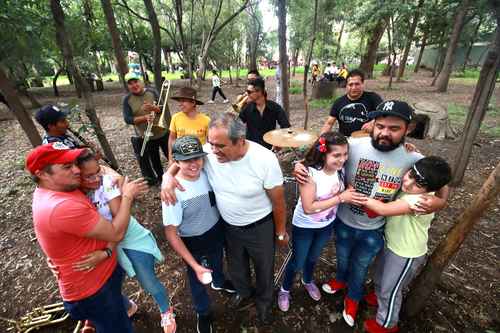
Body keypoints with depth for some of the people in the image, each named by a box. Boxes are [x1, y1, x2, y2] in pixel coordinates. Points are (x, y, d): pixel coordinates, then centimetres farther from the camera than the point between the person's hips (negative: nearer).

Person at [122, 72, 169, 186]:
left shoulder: (152, 92, -4)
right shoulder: (127, 99, -5)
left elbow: (164, 109, -10)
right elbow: (128, 119, -13)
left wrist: (153, 107, -30)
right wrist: (145, 118, -27)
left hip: (162, 132, 0)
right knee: (154, 160, 15)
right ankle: (160, 177, 36)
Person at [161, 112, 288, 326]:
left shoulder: (265, 160, -31)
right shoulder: (208, 151, -23)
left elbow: (278, 202, -17)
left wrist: (281, 233, -4)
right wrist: (168, 175, -25)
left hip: (260, 227, -3)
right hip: (228, 225, 3)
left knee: (264, 267, 24)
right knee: (235, 265, 29)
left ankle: (264, 302, 58)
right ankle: (244, 293, 63)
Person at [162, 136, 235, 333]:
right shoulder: (173, 191, -31)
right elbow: (171, 233, -24)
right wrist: (194, 265, -24)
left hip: (218, 232, 4)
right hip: (194, 243, -4)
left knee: (217, 263, 34)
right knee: (198, 281, 23)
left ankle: (219, 282, 69)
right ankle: (203, 313, 56)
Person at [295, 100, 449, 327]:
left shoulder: (413, 160, -18)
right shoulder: (353, 145, -24)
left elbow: (441, 183, -3)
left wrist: (439, 201, -25)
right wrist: (300, 165, -33)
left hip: (374, 230, 1)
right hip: (344, 221, 0)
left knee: (360, 266, 27)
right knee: (342, 257, 29)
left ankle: (353, 297, 58)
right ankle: (341, 279, 65)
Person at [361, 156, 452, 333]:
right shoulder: (409, 188, -13)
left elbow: (384, 209, -41)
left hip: (405, 254, -7)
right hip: (391, 244, 8)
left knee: (390, 290, 16)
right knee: (380, 277, 31)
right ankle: (380, 297, 61)